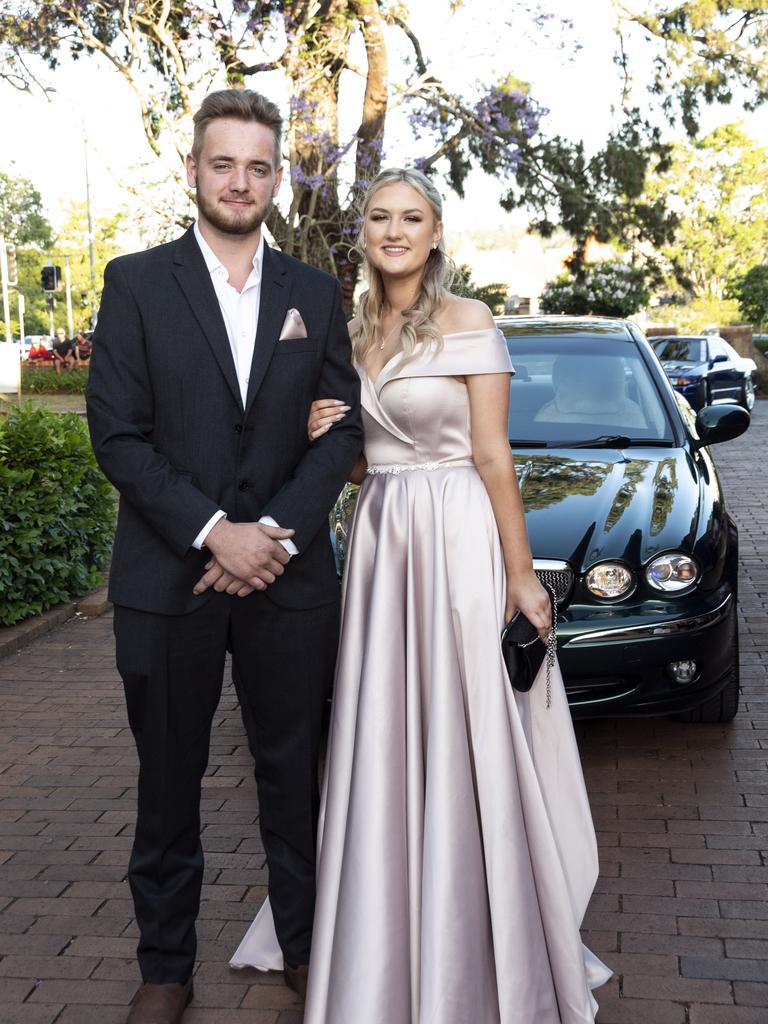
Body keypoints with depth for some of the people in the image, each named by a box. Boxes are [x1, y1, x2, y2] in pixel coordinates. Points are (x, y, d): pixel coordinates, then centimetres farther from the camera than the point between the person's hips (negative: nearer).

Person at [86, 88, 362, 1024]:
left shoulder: (314, 294, 7)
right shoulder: (136, 282, -1)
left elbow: (342, 428, 3)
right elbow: (116, 433, -7)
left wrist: (278, 532, -11)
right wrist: (213, 532, -15)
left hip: (289, 577, 2)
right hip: (167, 578, -1)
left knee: (294, 773, 12)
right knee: (168, 785, 10)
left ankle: (305, 946, 29)